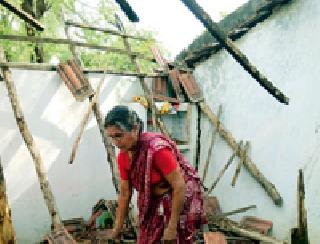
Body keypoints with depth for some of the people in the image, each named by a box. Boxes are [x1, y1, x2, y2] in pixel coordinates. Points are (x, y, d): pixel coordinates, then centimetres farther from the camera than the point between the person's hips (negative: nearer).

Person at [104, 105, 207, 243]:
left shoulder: (157, 148, -30)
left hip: (181, 199, -7)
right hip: (154, 202, 7)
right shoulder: (123, 157, -7)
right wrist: (118, 227, 9)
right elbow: (125, 193, 4)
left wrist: (172, 227, -23)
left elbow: (179, 186, -27)